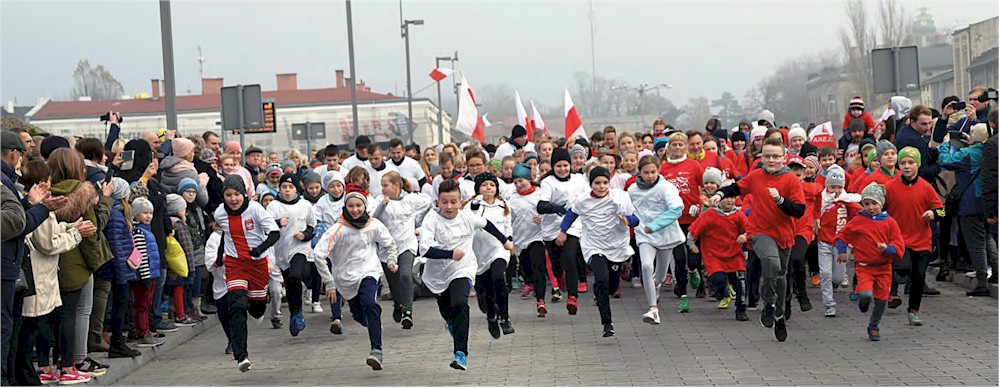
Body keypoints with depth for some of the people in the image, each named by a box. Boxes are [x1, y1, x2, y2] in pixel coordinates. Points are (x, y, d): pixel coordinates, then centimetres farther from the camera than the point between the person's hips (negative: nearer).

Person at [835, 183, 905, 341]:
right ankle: (863, 302, 15)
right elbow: (842, 235, 15)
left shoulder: (889, 222, 0)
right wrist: (842, 250, 8)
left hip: (884, 268, 2)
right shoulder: (858, 221, 0)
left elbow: (899, 246, -2)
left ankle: (873, 327, 30)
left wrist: (887, 248, -19)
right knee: (866, 294, -24)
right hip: (864, 267, -2)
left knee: (881, 300, 7)